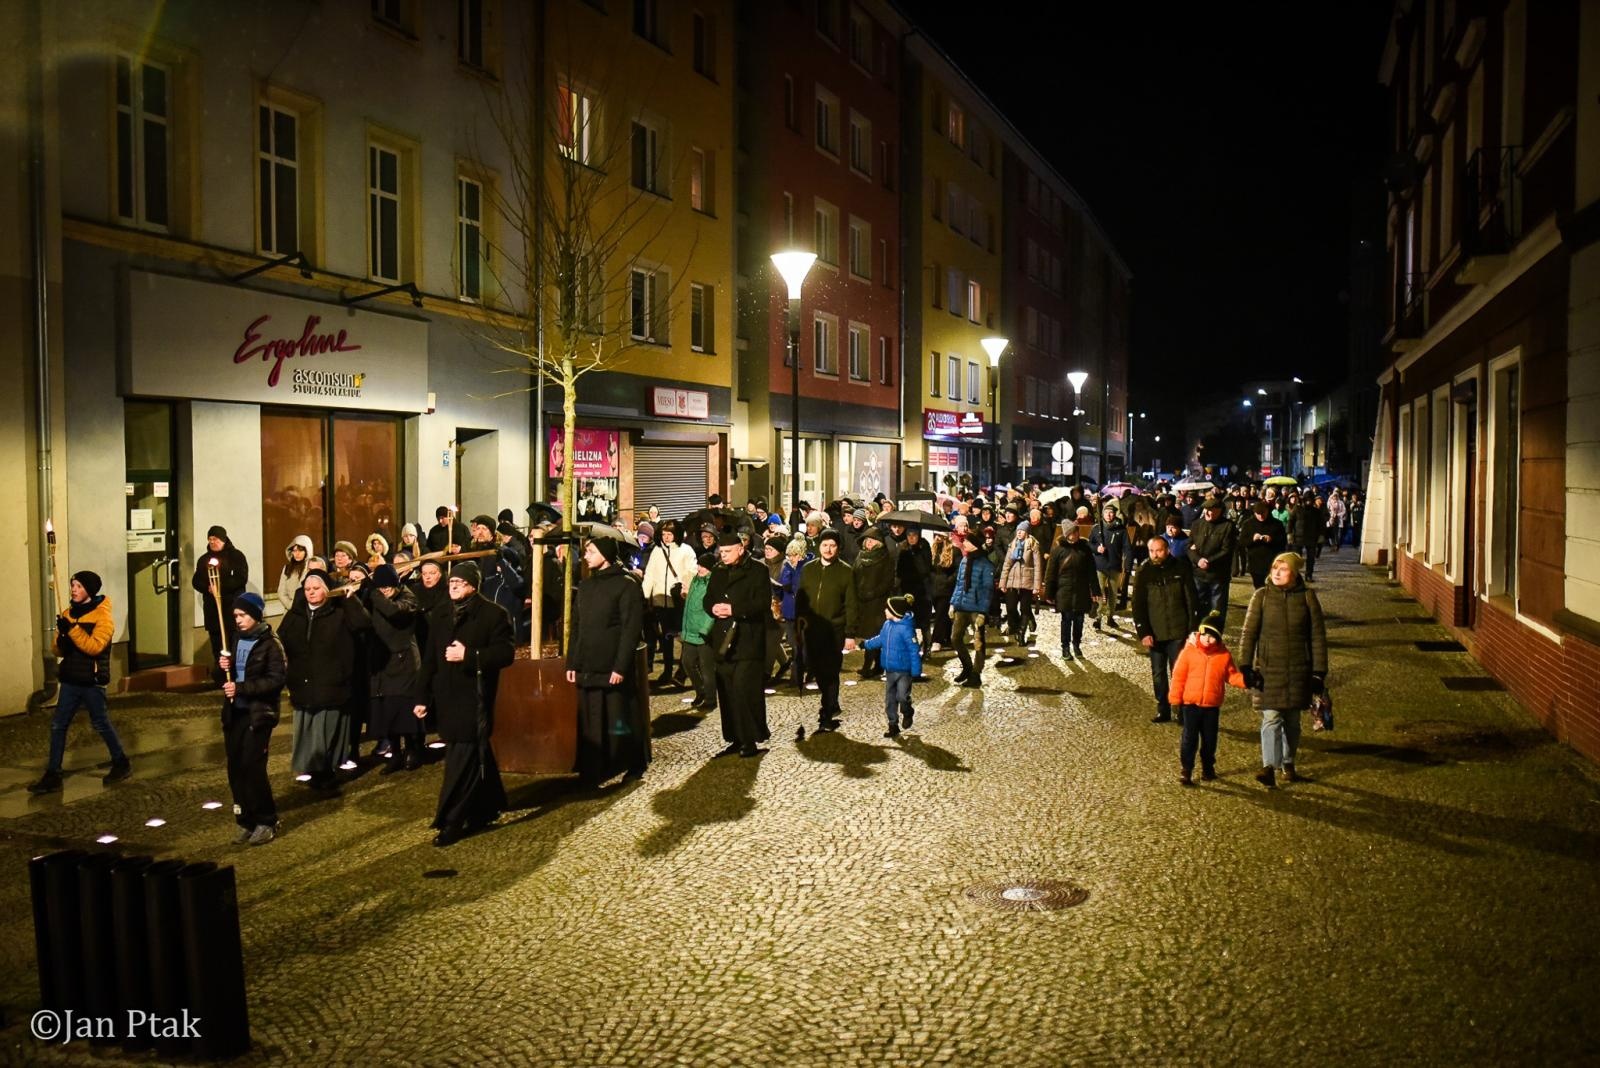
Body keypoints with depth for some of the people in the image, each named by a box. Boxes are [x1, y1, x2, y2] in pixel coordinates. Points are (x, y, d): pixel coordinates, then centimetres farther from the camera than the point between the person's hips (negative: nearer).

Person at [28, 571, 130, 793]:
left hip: (92, 681, -6)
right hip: (70, 680, 6)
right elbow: (59, 650, 10)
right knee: (57, 726, 3)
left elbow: (95, 646, -22)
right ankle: (52, 775, 8)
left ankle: (122, 763, 23)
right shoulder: (68, 613, 9)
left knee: (101, 724, 6)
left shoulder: (102, 616, -11)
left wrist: (72, 629, -27)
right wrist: (61, 639, -13)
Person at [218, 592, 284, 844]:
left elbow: (277, 680, -16)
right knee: (235, 768, 5)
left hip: (258, 714, -6)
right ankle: (247, 822, 17)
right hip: (234, 713, 6)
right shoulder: (236, 640, 12)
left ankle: (266, 822, 5)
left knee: (252, 767, -9)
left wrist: (241, 688, -21)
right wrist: (223, 668, -2)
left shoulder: (270, 644, -9)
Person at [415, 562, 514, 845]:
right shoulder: (440, 614, 9)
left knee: (461, 761, -7)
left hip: (475, 698, -6)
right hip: (447, 697, 6)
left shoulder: (493, 613, -8)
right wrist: (422, 697, 8)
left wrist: (469, 655, -23)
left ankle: (451, 822, -3)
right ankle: (488, 807, 31)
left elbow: (506, 653, -13)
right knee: (476, 756, 16)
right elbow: (430, 658, 11)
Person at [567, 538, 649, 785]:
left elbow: (632, 628, -13)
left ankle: (632, 766, 15)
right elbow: (576, 627, 16)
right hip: (587, 668, 6)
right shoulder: (585, 586, 14)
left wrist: (621, 666, -18)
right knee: (590, 724, 7)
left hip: (612, 669, -6)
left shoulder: (626, 585, -7)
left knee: (619, 721, 1)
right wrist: (571, 663, 9)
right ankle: (591, 772, 13)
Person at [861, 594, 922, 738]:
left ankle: (907, 714, 24)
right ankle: (893, 725, 21)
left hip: (904, 671, -7)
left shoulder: (906, 629, -22)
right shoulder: (887, 625, 2)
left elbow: (914, 651, -20)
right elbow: (880, 639, 23)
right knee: (890, 699, 10)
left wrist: (916, 671, -20)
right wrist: (867, 644, 26)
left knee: (902, 697, -8)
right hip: (890, 670, 7)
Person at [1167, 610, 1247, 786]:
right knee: (1189, 739, -1)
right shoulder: (1189, 651, -7)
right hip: (1190, 704, -2)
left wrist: (1245, 680, -17)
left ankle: (1208, 767, 31)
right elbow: (1178, 677, -5)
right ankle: (1185, 770, 6)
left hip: (1212, 706, 2)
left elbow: (1232, 676, 4)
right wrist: (1176, 701, -5)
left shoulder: (1224, 655, -1)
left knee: (1209, 739, 13)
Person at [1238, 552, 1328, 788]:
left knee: (1292, 720, 13)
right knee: (1271, 718, -10)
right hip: (1268, 670, -2)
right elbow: (1249, 633, -2)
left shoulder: (1307, 597, -1)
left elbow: (1318, 636, 3)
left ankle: (1288, 765, 29)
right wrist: (1246, 666, -9)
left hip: (1298, 670, 2)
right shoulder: (1261, 596, -3)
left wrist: (1319, 672, 0)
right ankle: (1269, 768, -15)